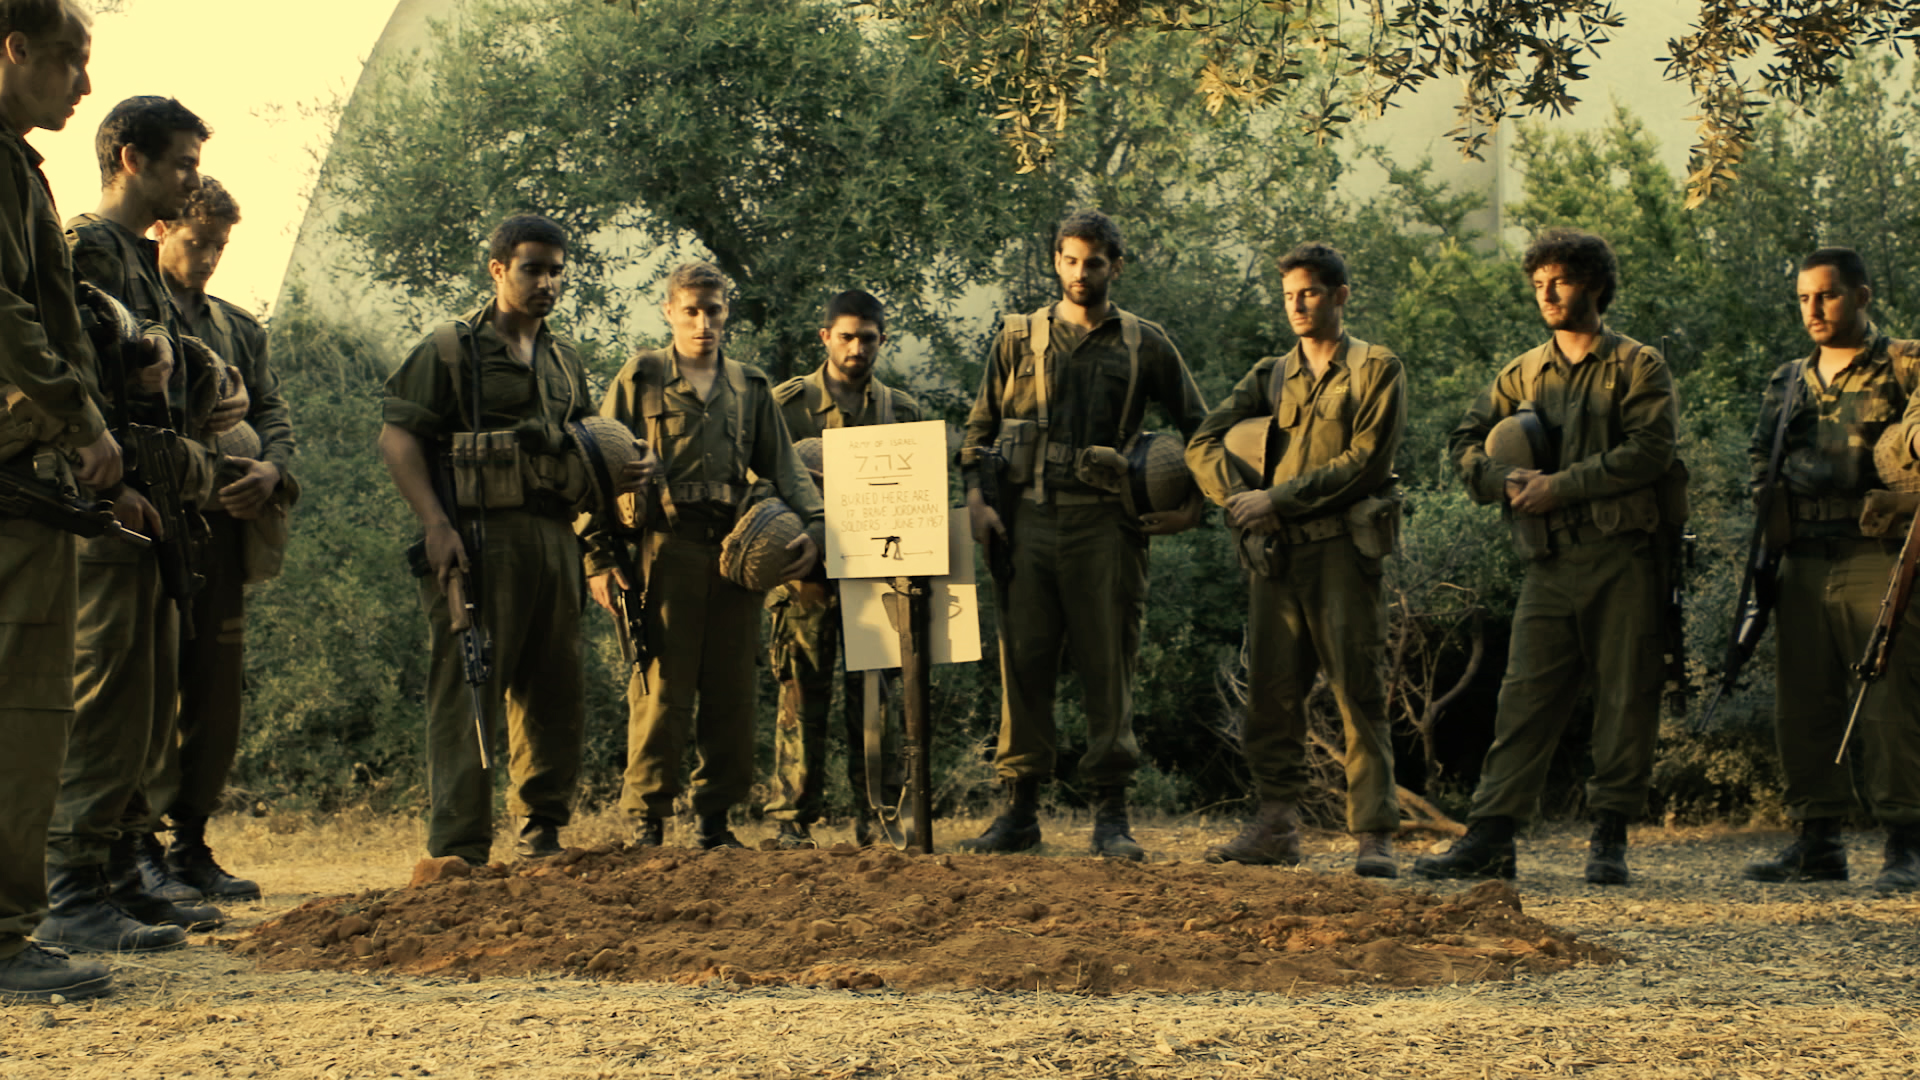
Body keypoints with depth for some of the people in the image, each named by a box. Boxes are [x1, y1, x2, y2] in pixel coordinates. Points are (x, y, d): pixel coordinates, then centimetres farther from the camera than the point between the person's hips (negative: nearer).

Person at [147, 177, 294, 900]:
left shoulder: (240, 329, 23)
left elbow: (271, 412, 15)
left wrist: (271, 469, -8)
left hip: (223, 523, 6)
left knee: (217, 691, 6)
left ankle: (190, 843, 14)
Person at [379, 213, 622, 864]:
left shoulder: (565, 361, 21)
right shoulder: (451, 349, 1)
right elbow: (396, 438, -6)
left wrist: (614, 474, 4)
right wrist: (435, 524, -18)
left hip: (555, 537, 7)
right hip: (479, 539, -7)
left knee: (557, 696, 10)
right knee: (467, 696, -8)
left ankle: (541, 834, 23)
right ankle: (458, 850, -7)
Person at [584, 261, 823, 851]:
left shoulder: (751, 388, 18)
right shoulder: (641, 378, 7)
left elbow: (784, 465, 15)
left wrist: (814, 522, -5)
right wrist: (598, 556, -5)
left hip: (737, 552, 4)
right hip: (666, 546, -4)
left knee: (733, 692, 5)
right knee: (662, 689, -7)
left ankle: (715, 818, 14)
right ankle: (647, 823, 0)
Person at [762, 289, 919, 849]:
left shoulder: (901, 409, 14)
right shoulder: (787, 402, 6)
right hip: (806, 572, -2)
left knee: (875, 696, 0)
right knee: (802, 697, -1)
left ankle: (877, 814, 6)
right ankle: (792, 818, 4)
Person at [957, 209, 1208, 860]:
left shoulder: (1145, 344, 10)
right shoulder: (1019, 338, 13)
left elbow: (1199, 429, 15)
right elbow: (980, 426, 14)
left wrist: (1192, 508, 4)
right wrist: (976, 498, 0)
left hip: (1106, 523, -1)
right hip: (1026, 519, 1)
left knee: (1108, 671, -1)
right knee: (1023, 665, 2)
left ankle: (1111, 816, 4)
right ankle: (1020, 811, 8)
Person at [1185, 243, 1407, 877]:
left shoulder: (1377, 371, 5)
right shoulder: (1271, 376, 19)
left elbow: (1364, 461, -7)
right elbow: (1204, 443, 11)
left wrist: (1277, 499, -10)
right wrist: (1237, 496, -8)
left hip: (1342, 547, -5)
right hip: (1273, 554, 5)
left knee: (1358, 693, -6)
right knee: (1272, 692, 4)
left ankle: (1373, 836, -5)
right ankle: (1276, 828, 10)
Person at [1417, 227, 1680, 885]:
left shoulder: (1638, 367, 3)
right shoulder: (1523, 374, 17)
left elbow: (1649, 450, -10)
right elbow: (1468, 443, 16)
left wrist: (1560, 486, -13)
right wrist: (1507, 482, -5)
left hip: (1623, 559, -3)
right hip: (1550, 564, 4)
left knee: (1625, 699, 0)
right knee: (1525, 696, -1)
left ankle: (1609, 837, 8)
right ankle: (1490, 837, -3)